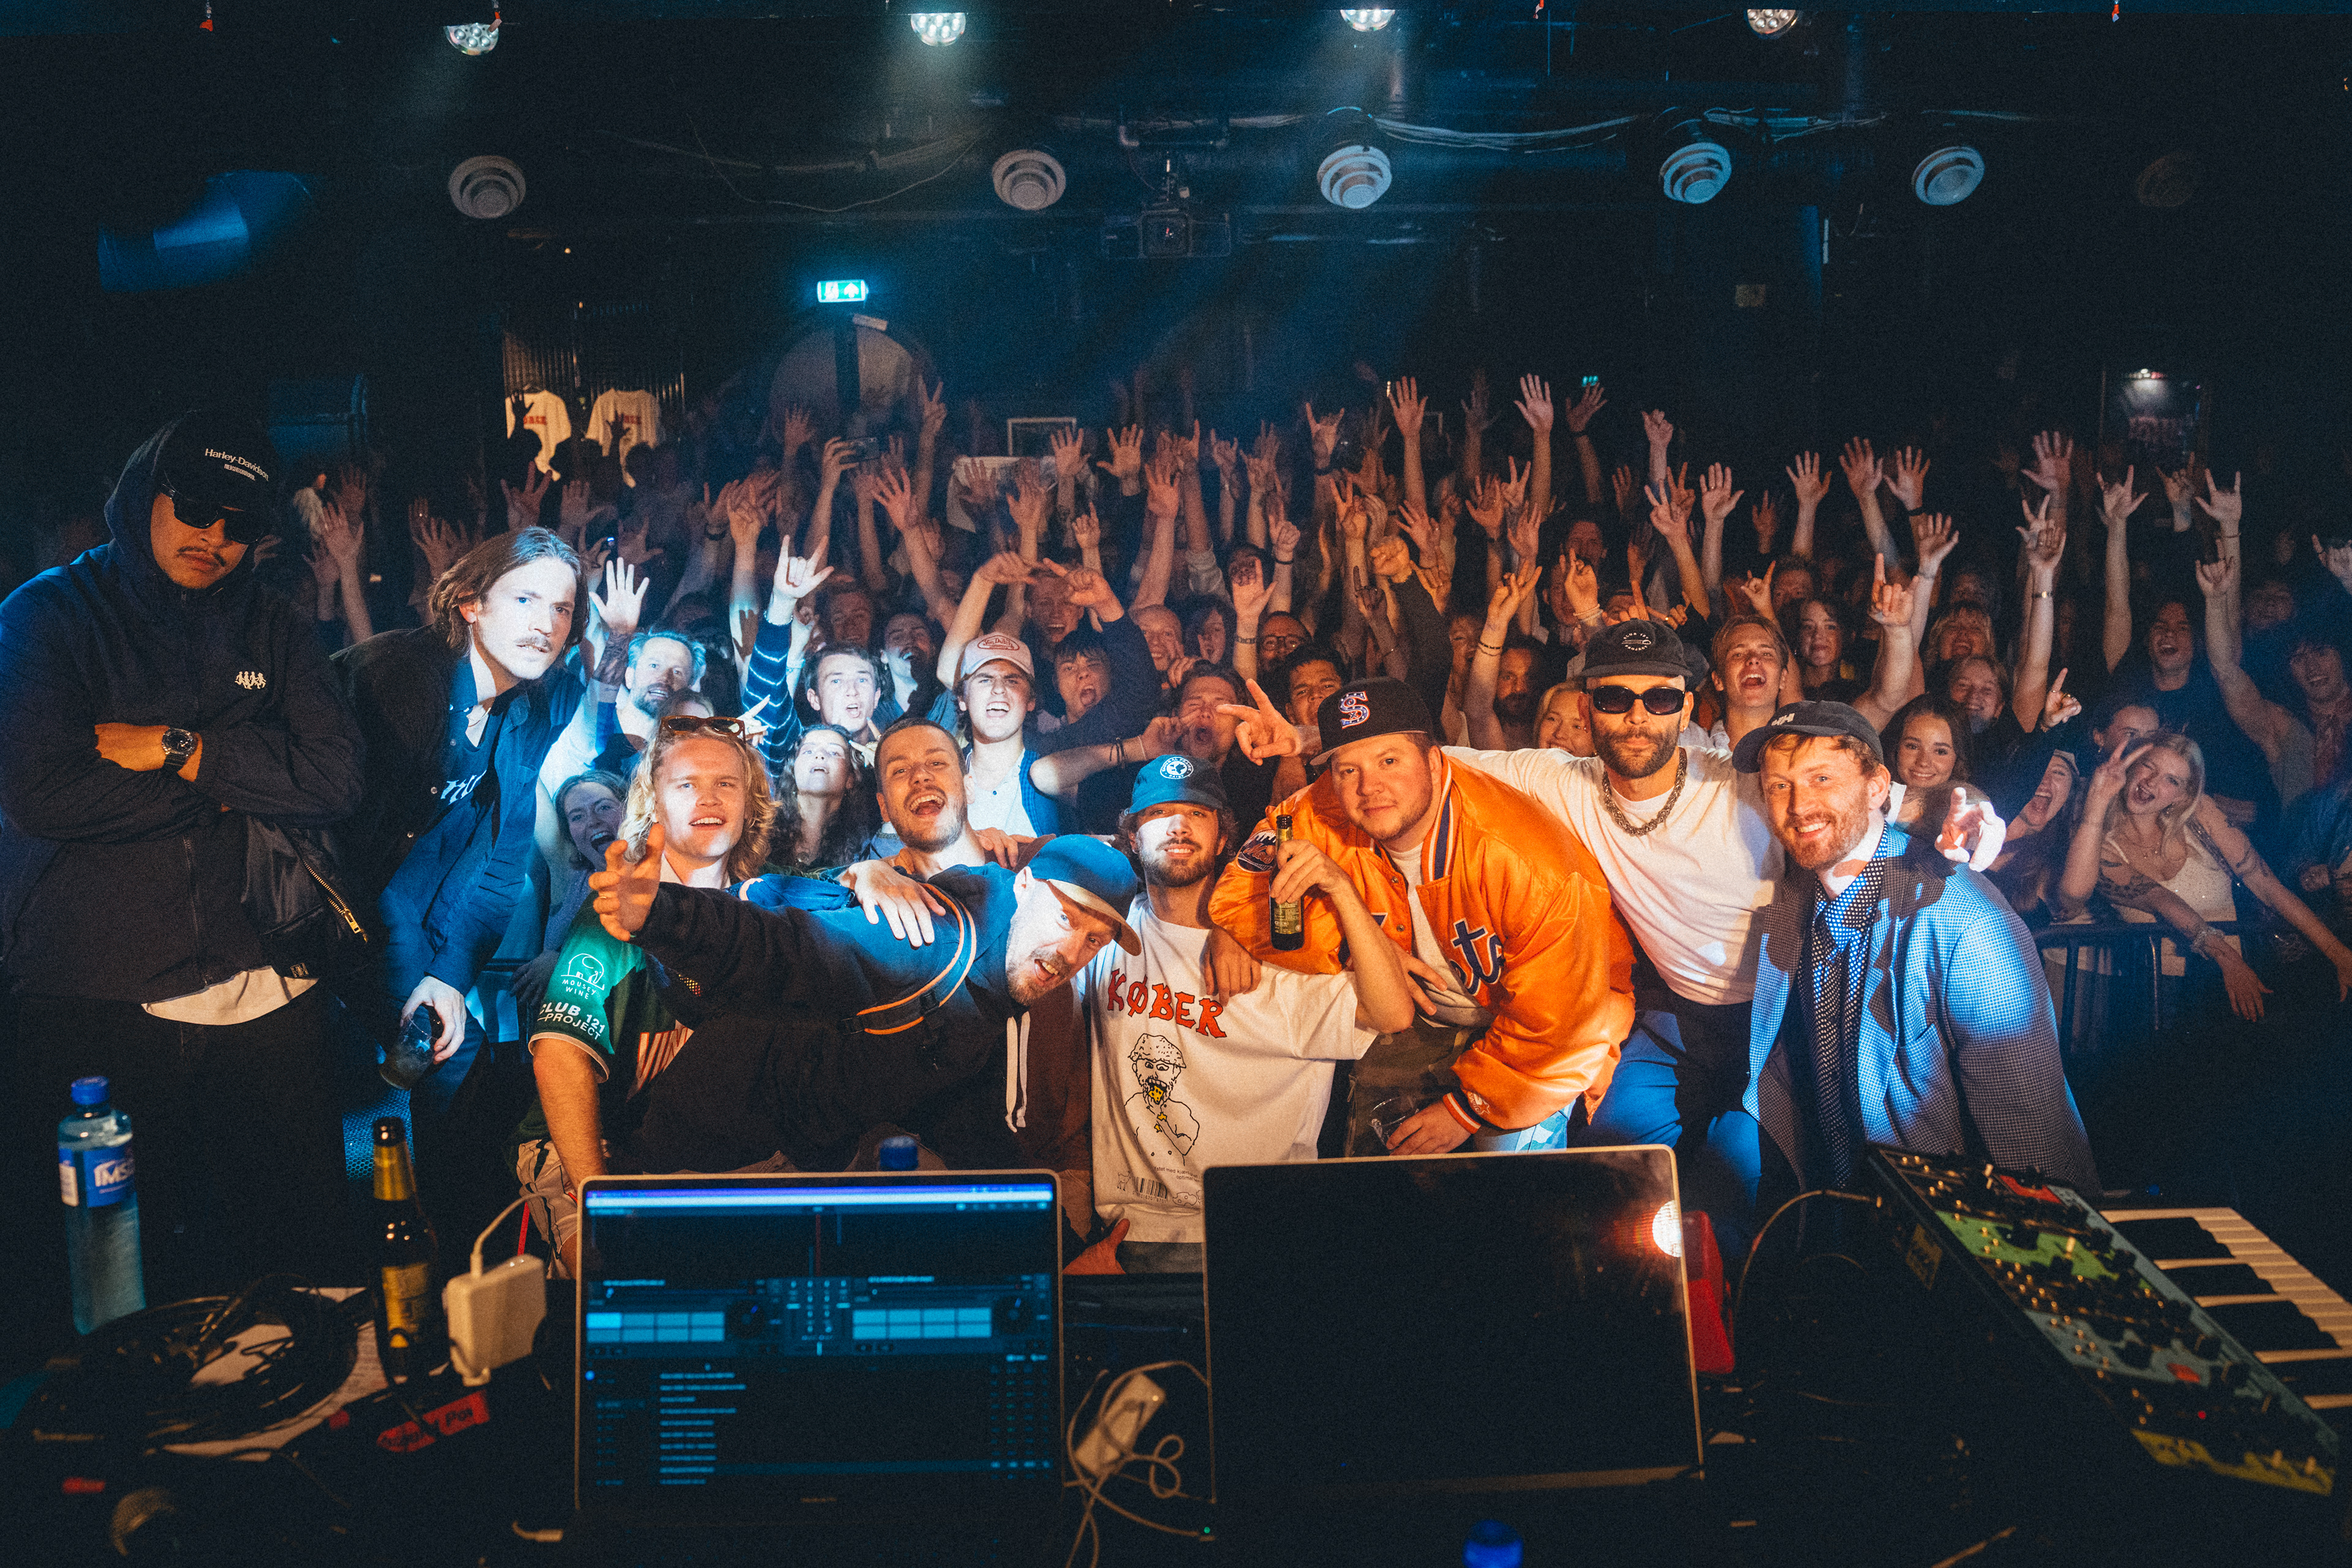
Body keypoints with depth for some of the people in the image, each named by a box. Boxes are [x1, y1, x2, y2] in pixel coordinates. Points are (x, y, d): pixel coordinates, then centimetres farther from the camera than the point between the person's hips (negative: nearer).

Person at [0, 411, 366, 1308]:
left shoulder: (270, 629, 11)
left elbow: (334, 779, -3)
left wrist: (179, 749, -11)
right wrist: (226, 784, -8)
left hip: (262, 994, 3)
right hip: (93, 1004, -2)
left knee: (304, 1249, 9)